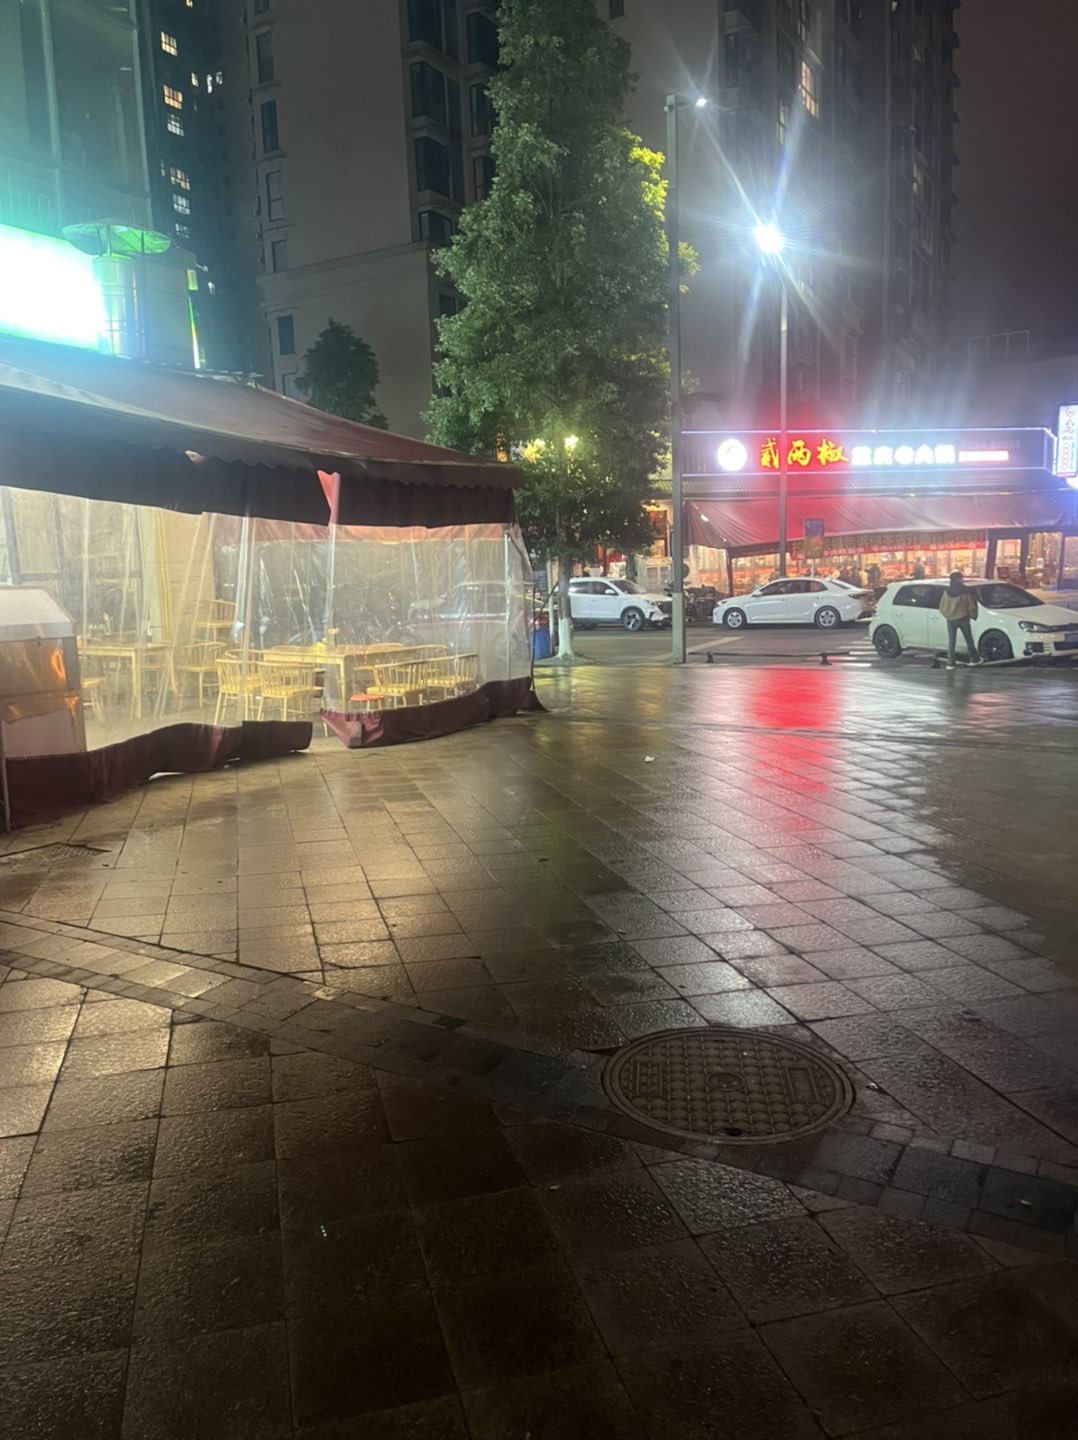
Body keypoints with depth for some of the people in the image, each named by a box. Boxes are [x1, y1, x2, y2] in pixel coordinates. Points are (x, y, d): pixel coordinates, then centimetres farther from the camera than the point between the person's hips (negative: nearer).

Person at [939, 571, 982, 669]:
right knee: (969, 640, 13)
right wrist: (973, 615, 11)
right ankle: (974, 659, 23)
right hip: (963, 618, -2)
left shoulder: (947, 591, -2)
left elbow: (942, 607, 0)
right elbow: (971, 605, -7)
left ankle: (950, 663, -2)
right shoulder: (965, 591, -10)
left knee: (951, 642, 4)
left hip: (951, 619, 2)